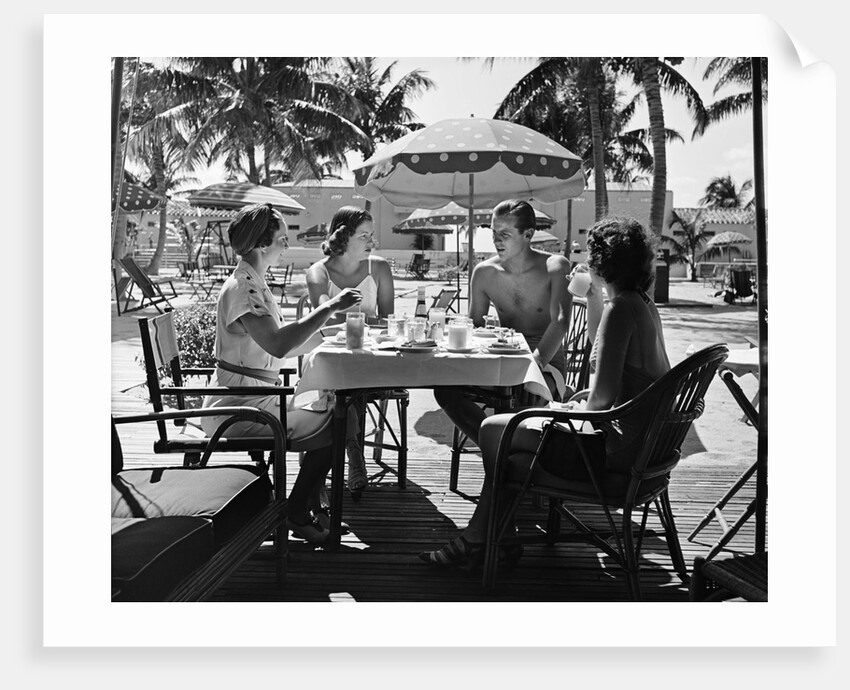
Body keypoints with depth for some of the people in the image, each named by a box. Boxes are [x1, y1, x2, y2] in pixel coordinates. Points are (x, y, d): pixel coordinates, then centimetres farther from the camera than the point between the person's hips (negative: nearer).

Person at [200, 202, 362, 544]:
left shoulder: (253, 283, 13)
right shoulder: (242, 289, -20)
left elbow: (276, 341, 14)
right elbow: (278, 343, -36)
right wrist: (329, 308, -31)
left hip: (255, 398, 10)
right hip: (239, 408, -10)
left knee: (326, 411, 12)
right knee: (333, 426, -8)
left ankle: (312, 506, 17)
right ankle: (296, 514, 5)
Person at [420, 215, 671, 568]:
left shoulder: (620, 308, -20)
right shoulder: (643, 304, 11)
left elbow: (602, 396, -25)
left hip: (617, 447, -10)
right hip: (643, 442, 10)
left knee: (493, 430, 0)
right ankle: (479, 535, 21)